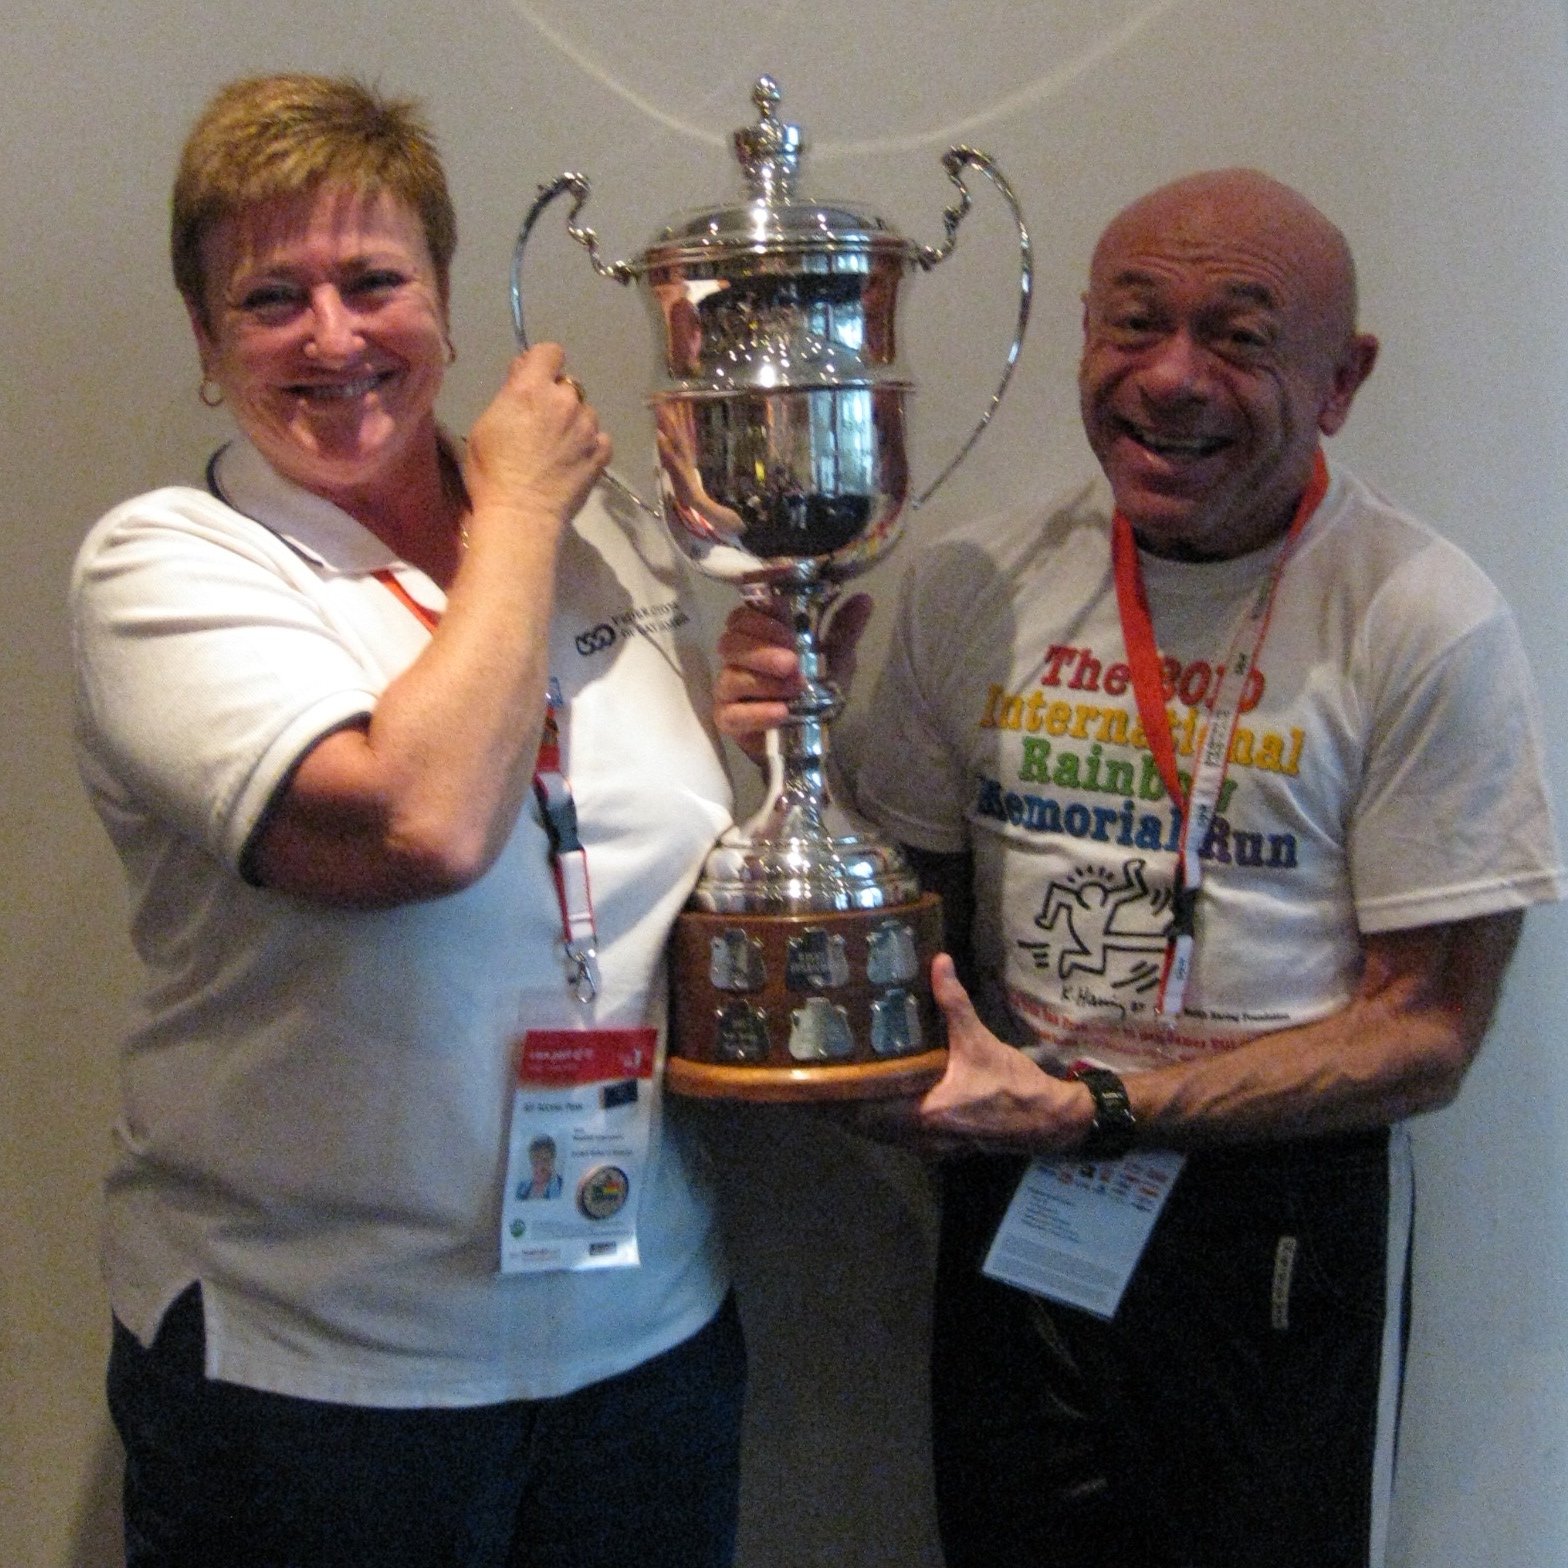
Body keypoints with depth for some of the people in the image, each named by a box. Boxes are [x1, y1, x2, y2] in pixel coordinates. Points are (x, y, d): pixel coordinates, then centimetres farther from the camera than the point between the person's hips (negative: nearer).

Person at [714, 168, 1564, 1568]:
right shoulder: (972, 582, 0)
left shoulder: (1425, 622, -14)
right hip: (1006, 1201, 4)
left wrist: (1088, 1109, -19)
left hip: (1278, 1221, -3)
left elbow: (1425, 1032, -12)